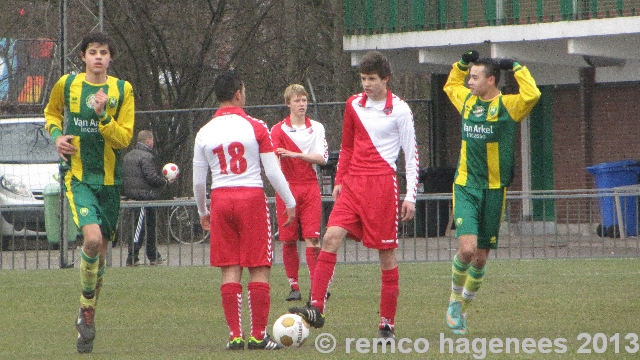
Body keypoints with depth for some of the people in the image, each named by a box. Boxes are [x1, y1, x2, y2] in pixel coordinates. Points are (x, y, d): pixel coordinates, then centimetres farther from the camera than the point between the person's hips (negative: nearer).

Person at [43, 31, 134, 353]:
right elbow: (51, 113, 21)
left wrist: (101, 115, -20)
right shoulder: (67, 84, 1)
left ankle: (87, 315, 26)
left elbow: (124, 139, -5)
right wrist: (57, 135, 1)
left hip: (109, 178, 2)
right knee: (92, 237, -24)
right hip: (77, 176, -2)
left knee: (101, 250, 8)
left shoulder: (122, 90, 0)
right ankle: (86, 310, -7)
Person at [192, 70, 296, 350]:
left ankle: (235, 335, 3)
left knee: (230, 271, 6)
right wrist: (290, 203, 6)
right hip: (252, 197, -3)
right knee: (259, 269, 1)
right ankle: (259, 335, -2)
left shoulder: (204, 133, 4)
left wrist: (202, 212, 23)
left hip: (220, 200, 3)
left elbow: (198, 181, 8)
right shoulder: (255, 127, -5)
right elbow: (273, 171, -5)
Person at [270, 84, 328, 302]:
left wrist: (295, 154, -16)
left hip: (310, 188, 0)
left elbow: (322, 158, -3)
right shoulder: (279, 130, 3)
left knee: (312, 238, -9)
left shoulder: (316, 128, 8)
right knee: (288, 240, 0)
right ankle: (294, 287, 8)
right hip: (287, 188, 0)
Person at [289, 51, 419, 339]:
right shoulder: (354, 105, 12)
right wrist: (339, 181, 15)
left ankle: (387, 323, 6)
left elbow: (411, 155, 0)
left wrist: (410, 196, -4)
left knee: (386, 251, -1)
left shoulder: (400, 110, -2)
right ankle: (316, 308, -20)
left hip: (383, 183, -4)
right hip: (353, 183, 4)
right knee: (331, 237, -14)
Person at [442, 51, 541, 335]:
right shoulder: (467, 100, 8)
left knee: (481, 256, 6)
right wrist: (462, 63, 15)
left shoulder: (507, 106, -6)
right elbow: (451, 85, 31)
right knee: (467, 248, -17)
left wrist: (516, 66, -16)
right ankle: (455, 300, 6)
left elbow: (531, 95, -27)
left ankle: (464, 307, 28)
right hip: (465, 187, 1)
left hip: (494, 191, -1)